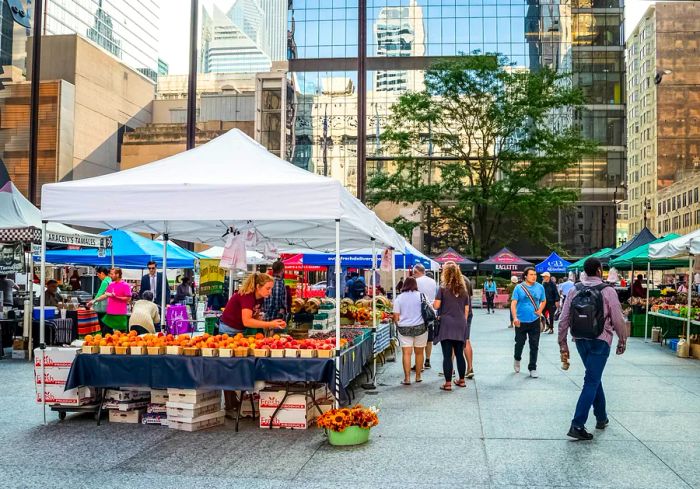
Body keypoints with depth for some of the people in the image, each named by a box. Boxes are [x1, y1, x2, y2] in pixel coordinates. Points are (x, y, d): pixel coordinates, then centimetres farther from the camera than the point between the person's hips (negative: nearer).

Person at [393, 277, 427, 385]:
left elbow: (396, 317, 0)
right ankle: (418, 376, 21)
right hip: (420, 327, 1)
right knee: (419, 353, 12)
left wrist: (399, 325, 17)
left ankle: (407, 378, -4)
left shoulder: (398, 299, 0)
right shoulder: (421, 296, -1)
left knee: (406, 353, -1)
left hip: (404, 329, 0)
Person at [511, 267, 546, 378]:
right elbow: (513, 303, -9)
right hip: (521, 321, -2)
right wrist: (515, 318, -21)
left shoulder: (540, 287, 4)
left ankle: (532, 368, 14)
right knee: (520, 343, 9)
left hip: (535, 321, 2)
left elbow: (543, 301, 17)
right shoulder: (519, 287, -5)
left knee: (534, 345, 3)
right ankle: (517, 359, 38)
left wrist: (540, 310, -2)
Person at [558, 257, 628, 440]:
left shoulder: (575, 290, 2)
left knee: (595, 378, 22)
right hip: (600, 341, -5)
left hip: (580, 340, 5)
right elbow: (618, 320, -7)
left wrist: (562, 343, 11)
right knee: (591, 382, -2)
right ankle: (577, 425, -8)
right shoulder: (608, 291, -9)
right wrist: (622, 341, 8)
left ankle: (601, 417, 33)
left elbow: (564, 319, 1)